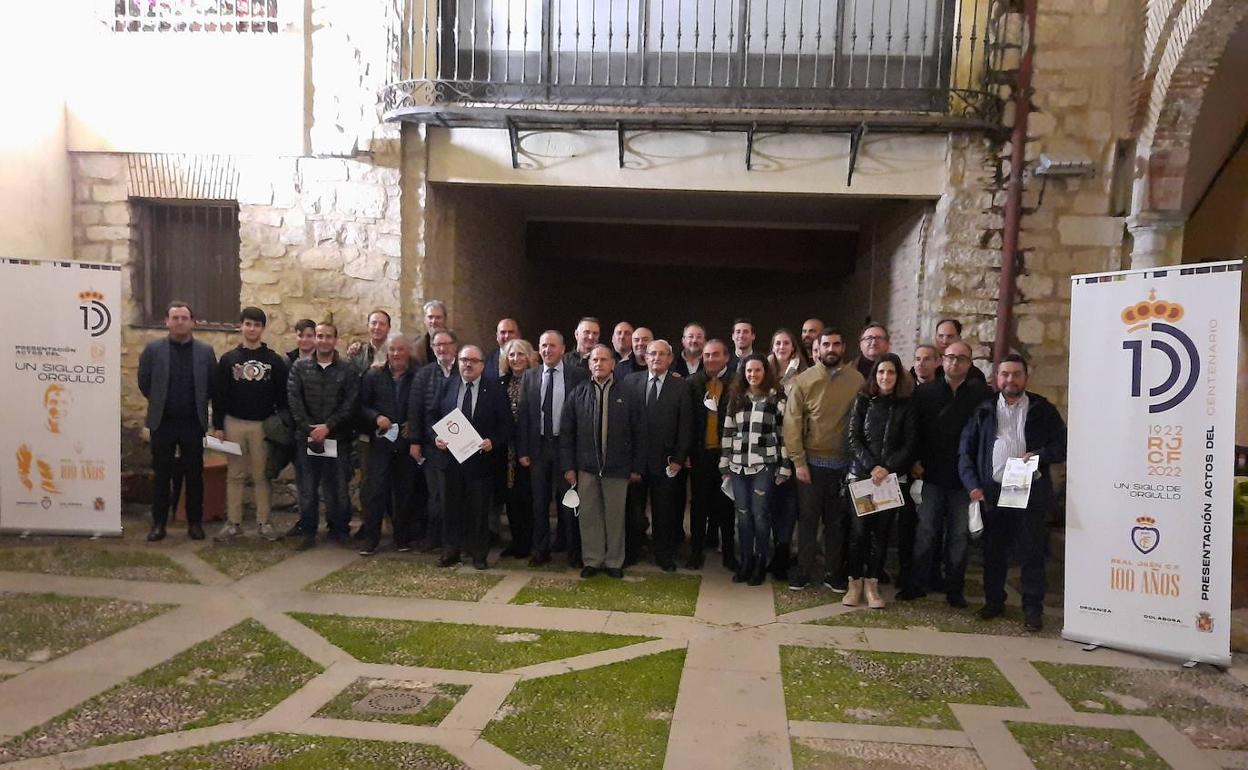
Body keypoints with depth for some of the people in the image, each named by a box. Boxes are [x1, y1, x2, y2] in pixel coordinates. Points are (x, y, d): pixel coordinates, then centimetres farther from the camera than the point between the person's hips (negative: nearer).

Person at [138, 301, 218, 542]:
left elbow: (213, 385, 7)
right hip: (162, 423, 0)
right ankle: (159, 523, 17)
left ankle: (195, 522, 16)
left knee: (194, 475, 6)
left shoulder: (206, 351, 1)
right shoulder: (153, 349, 0)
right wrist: (159, 403, 9)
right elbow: (144, 381, 7)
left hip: (193, 423, 0)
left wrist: (199, 404, 7)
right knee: (161, 475, 7)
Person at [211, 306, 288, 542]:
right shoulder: (228, 359, 4)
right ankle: (233, 522, 14)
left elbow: (282, 396, 2)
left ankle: (263, 522, 12)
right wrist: (217, 426, -1)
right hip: (234, 424, 1)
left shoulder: (275, 361, 1)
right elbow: (219, 395, 4)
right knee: (235, 475, 7)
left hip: (263, 425, -1)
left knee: (263, 475, 4)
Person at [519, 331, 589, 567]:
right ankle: (541, 550, 23)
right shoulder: (530, 376, 6)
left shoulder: (579, 375, -5)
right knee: (539, 501, 11)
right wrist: (523, 450, 1)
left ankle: (573, 551, 19)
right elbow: (523, 415, 5)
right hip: (538, 446, 3)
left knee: (567, 500, 6)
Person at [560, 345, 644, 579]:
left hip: (617, 467, -1)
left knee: (615, 515, 8)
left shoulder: (627, 396, -1)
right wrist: (568, 466, -2)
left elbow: (638, 434, 2)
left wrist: (636, 467, 0)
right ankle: (592, 560, 20)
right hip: (586, 466, 1)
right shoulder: (577, 394, 2)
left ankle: (614, 562, 21)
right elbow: (566, 433, 3)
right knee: (589, 515, 7)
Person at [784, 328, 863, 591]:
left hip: (845, 463, 1)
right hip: (812, 461, -1)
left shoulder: (857, 380, 0)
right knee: (807, 518, 7)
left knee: (838, 520, 11)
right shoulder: (804, 380, -3)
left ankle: (834, 572, 23)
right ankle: (803, 570, 19)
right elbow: (792, 423, -5)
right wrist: (798, 462, -9)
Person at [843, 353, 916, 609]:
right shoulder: (863, 401, 3)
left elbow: (909, 444, 1)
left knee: (881, 531, 4)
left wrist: (888, 468, -12)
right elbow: (854, 439, -1)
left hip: (892, 477, 1)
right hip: (861, 475, -1)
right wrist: (871, 467, -14)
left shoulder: (906, 405, 4)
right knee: (859, 529, -3)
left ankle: (872, 584, 13)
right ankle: (855, 583, 9)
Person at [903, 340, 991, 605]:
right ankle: (918, 583, 14)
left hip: (964, 477, -1)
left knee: (959, 535, 7)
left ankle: (955, 589, 17)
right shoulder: (925, 392, 5)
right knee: (925, 531, 5)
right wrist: (915, 462, -3)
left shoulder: (981, 393, 1)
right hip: (931, 474, 1)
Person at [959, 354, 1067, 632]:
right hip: (992, 492, 2)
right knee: (993, 551, 9)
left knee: (1031, 552, 2)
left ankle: (1033, 608, 12)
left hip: (1031, 492, -2)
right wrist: (972, 485, -4)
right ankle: (994, 601, 23)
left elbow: (1063, 445, 5)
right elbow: (965, 451, 7)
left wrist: (1040, 455, -14)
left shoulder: (1043, 410, 6)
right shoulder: (984, 411, 9)